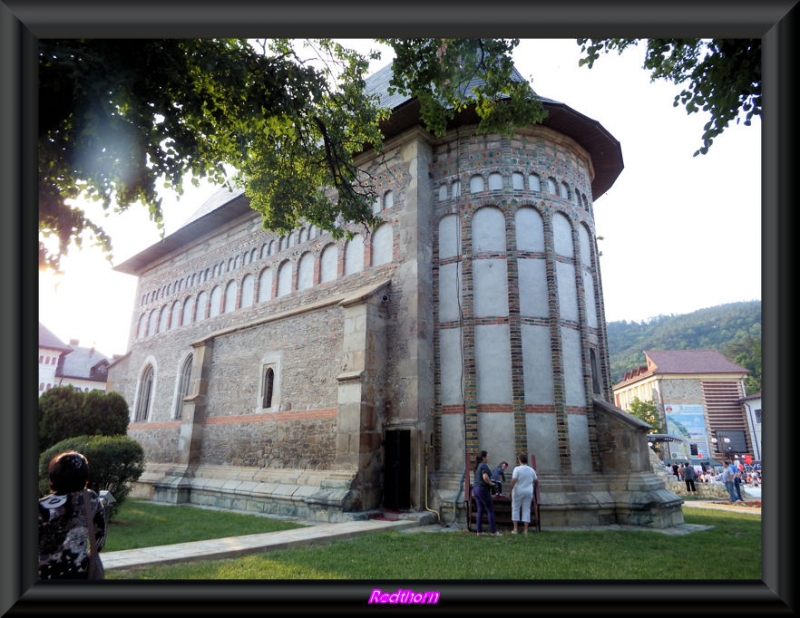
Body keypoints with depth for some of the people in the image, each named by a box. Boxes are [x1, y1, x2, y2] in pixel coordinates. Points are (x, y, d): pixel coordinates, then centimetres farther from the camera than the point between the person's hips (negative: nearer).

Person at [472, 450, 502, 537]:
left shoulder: (477, 466, 14)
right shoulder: (484, 466, -14)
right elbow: (485, 477, -27)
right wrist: (490, 483, -11)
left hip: (476, 489, 9)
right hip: (483, 490, -9)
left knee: (480, 510, 10)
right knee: (490, 510, 0)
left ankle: (479, 531, 10)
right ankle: (493, 531, 4)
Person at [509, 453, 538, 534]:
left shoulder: (517, 469, -13)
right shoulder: (531, 470, 3)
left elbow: (513, 480, -20)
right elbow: (536, 481, 13)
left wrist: (511, 489, -8)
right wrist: (532, 484, 33)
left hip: (518, 492, -4)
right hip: (529, 492, 4)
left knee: (515, 509, 7)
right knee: (526, 510, 8)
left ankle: (515, 529, 6)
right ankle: (525, 529, 8)